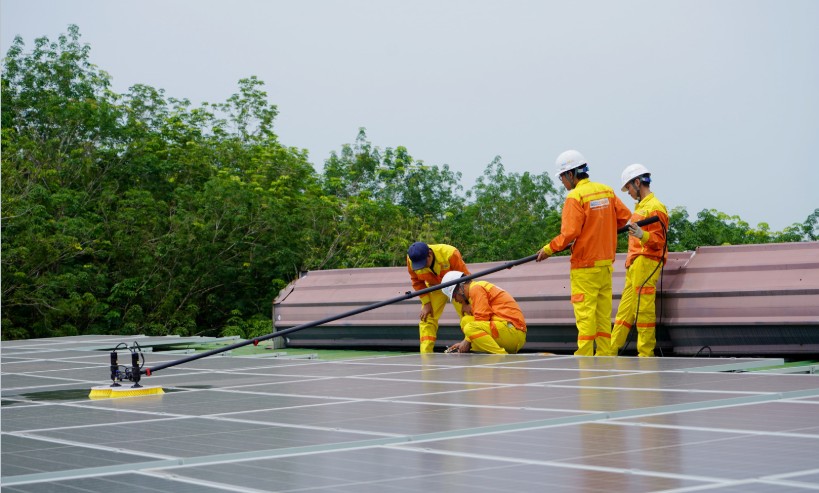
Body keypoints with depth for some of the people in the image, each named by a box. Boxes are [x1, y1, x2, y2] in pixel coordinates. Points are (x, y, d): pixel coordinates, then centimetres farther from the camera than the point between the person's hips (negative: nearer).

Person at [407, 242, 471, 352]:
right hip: (434, 288, 3)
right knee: (427, 318, -6)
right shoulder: (411, 260, -25)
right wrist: (426, 303, -12)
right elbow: (417, 282, -7)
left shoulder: (450, 254, -37)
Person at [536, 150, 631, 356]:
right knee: (604, 312, 10)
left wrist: (548, 249, -6)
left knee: (585, 313, -4)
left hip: (585, 265, -7)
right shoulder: (606, 190, 7)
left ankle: (584, 357, -4)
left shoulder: (575, 196, -14)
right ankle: (605, 356, 12)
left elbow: (569, 233, -18)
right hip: (606, 262, 7)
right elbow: (624, 215, 12)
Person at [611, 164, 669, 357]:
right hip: (635, 264, 10)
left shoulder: (655, 207, -9)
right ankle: (610, 350, 11)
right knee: (625, 310, 9)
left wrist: (642, 235, -32)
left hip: (646, 263, -10)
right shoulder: (641, 206, 21)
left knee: (643, 310, -10)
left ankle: (646, 354, -7)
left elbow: (659, 241, -15)